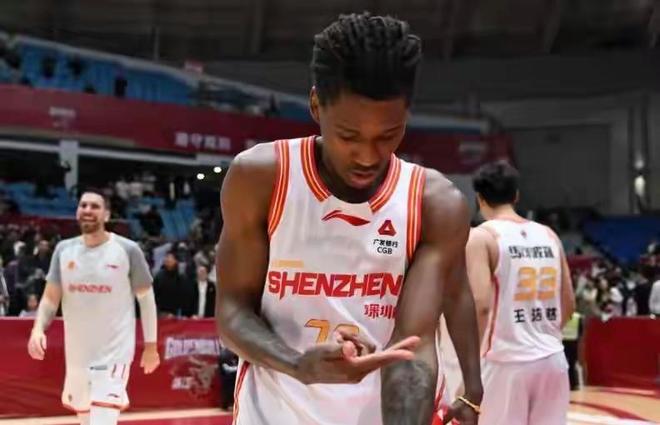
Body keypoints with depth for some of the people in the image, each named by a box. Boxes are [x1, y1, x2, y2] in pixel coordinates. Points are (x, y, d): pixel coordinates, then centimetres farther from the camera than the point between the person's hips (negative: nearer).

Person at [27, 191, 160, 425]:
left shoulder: (127, 250, -7)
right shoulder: (64, 249, 3)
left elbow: (146, 297, 2)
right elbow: (51, 297, 6)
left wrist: (151, 345, 3)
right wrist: (38, 329, -14)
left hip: (114, 351, -5)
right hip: (77, 352, 5)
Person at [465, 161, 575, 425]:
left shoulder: (482, 236, -7)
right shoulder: (549, 235, 11)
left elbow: (480, 304, -18)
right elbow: (568, 305, 14)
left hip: (507, 361, -5)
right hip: (553, 359, 5)